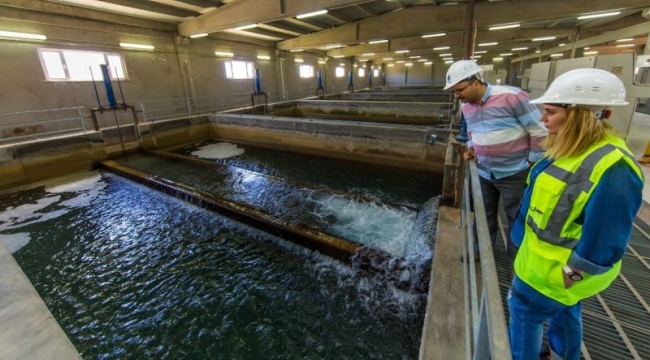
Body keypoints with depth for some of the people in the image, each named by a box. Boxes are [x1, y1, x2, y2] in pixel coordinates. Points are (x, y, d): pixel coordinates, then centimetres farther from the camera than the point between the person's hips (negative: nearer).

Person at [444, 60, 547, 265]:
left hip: (514, 173, -5)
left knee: (517, 219, 12)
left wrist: (532, 164, -11)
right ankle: (480, 250, 40)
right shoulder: (466, 106, 0)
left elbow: (540, 131, -14)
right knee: (483, 215, 19)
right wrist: (471, 148, 0)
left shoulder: (512, 97, -21)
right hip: (483, 173, 6)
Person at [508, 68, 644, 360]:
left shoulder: (612, 168, -31)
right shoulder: (574, 148, -1)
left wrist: (571, 274, -18)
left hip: (557, 267, -8)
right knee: (564, 311, 27)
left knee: (523, 308, 11)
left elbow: (602, 238, -27)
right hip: (548, 254, 9)